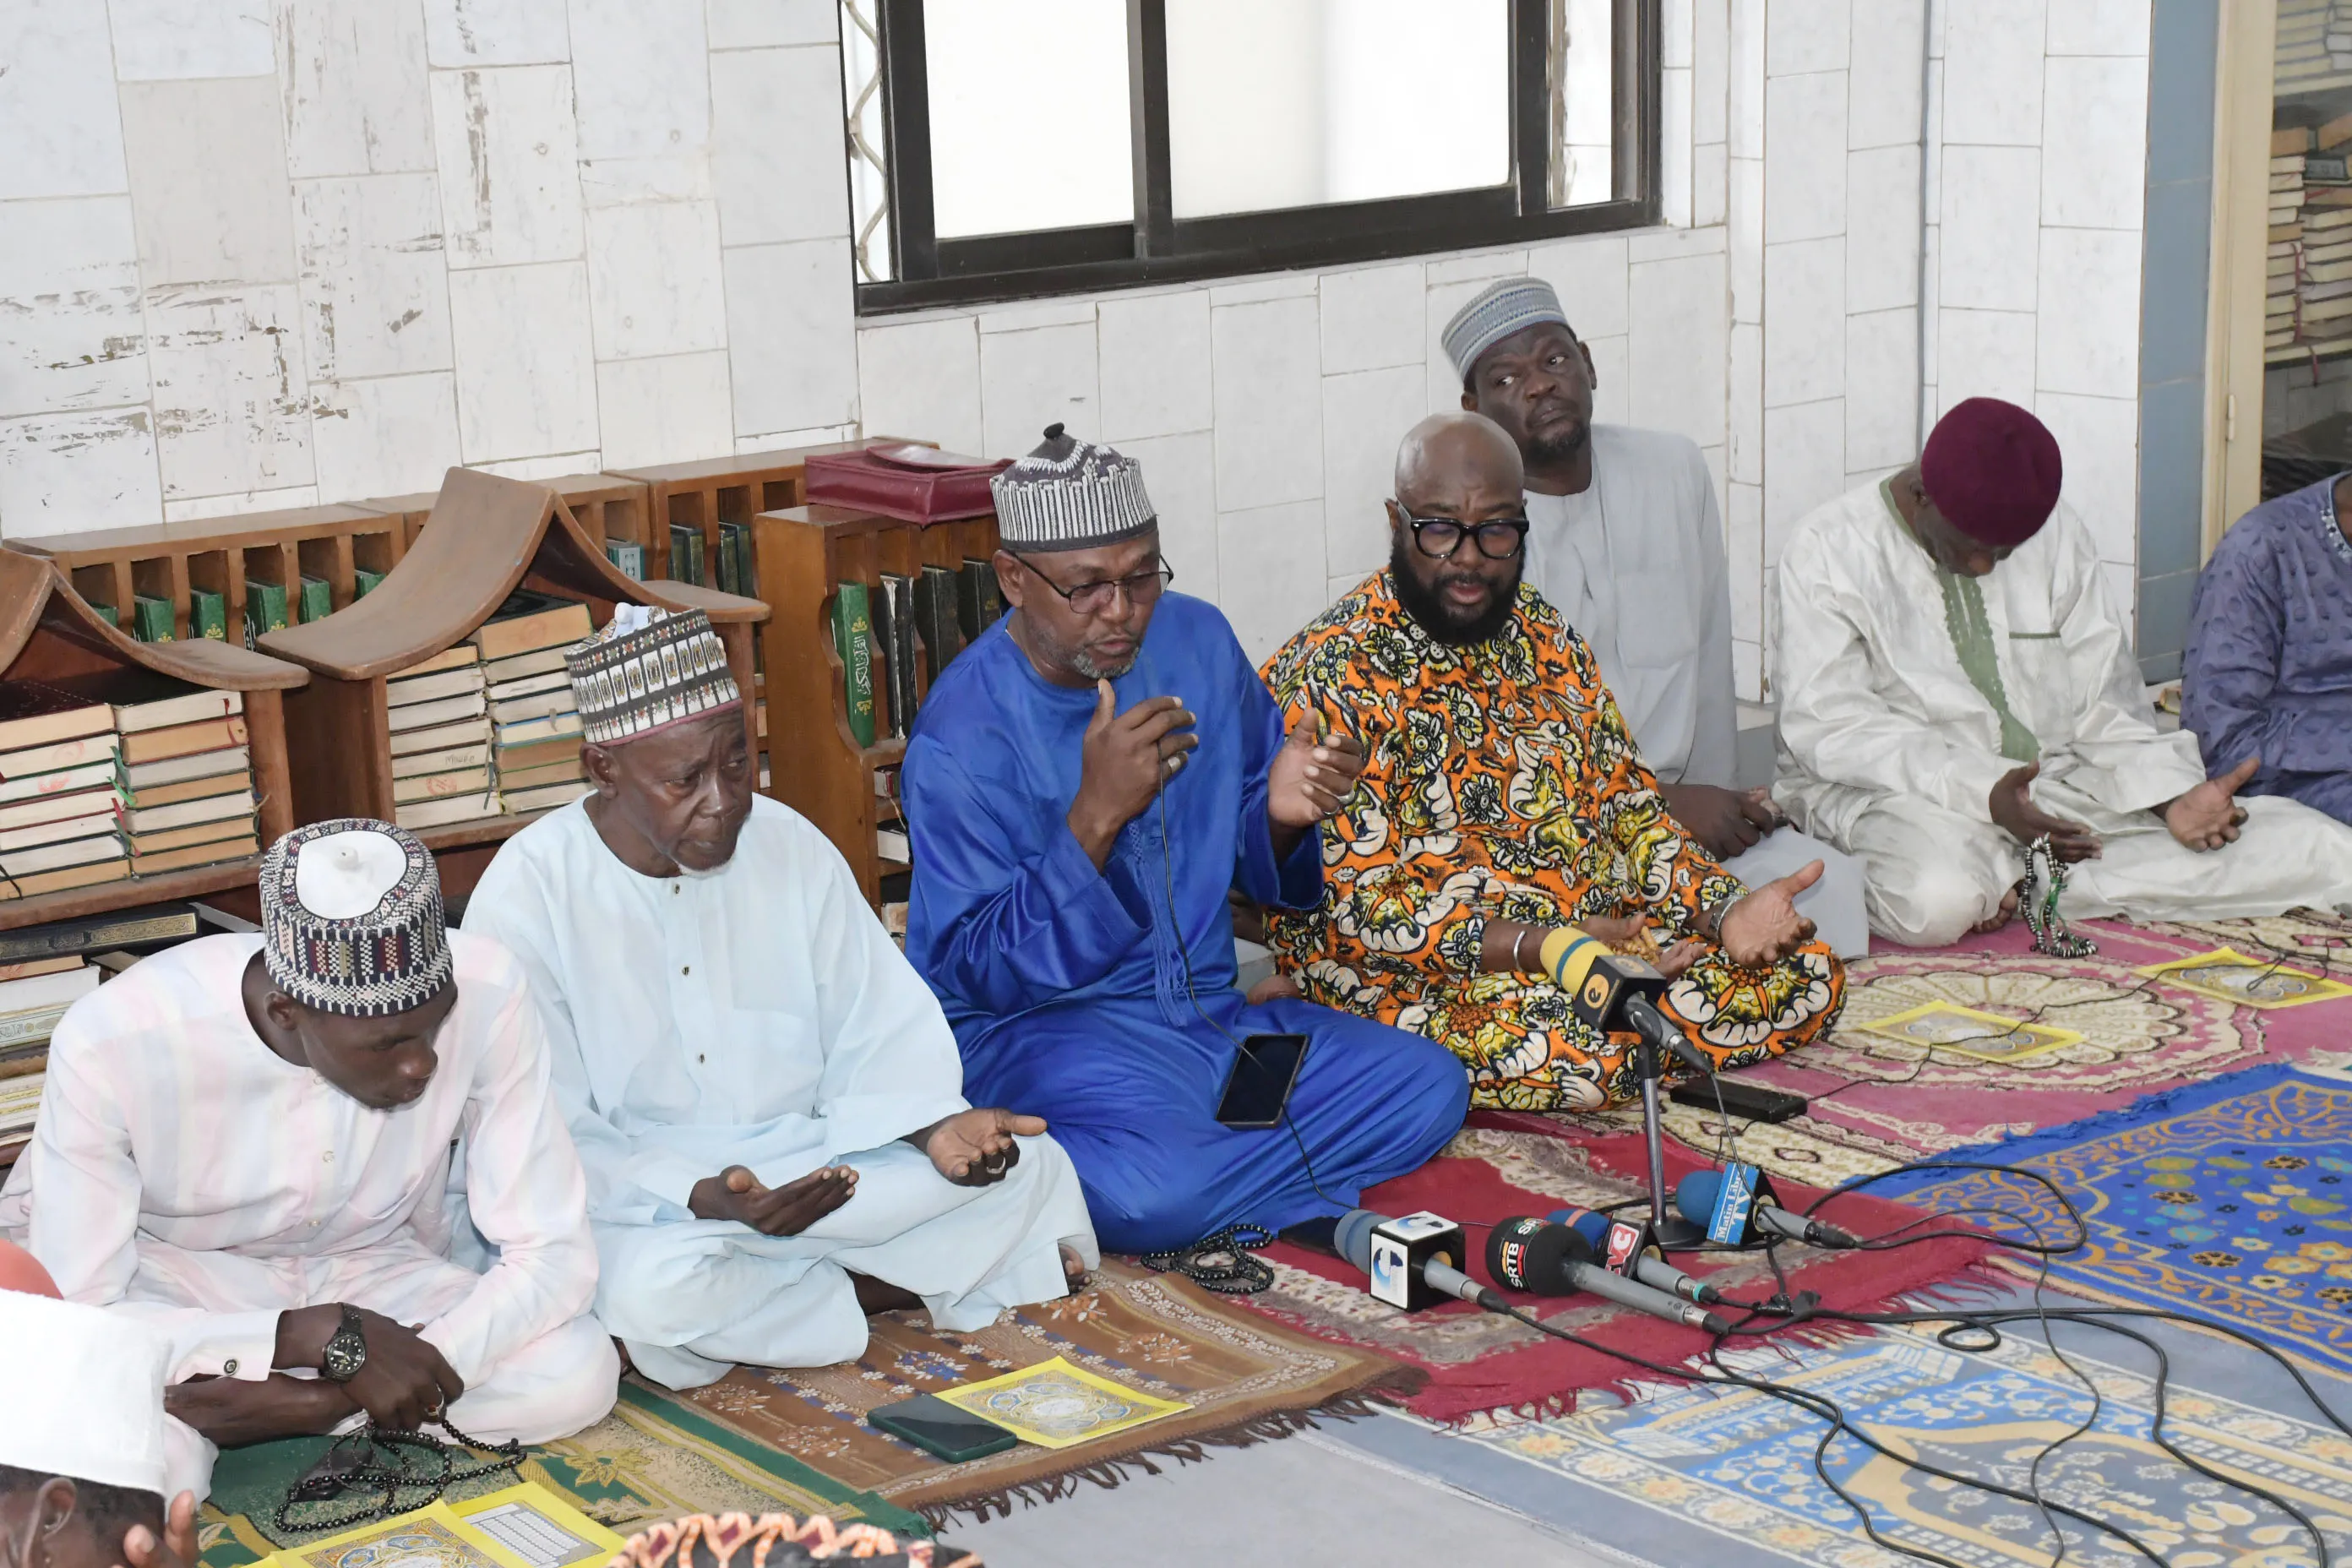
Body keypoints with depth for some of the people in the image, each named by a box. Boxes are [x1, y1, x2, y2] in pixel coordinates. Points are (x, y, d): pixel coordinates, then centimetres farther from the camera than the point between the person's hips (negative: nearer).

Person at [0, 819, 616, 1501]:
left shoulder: (484, 993, -26)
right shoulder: (114, 1043, -30)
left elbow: (554, 1253, -20)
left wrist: (420, 1367, -37)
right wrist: (329, 1338, -35)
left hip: (370, 1272, 4)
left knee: (580, 1373, -25)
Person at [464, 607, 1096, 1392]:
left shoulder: (792, 848, 1)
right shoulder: (528, 895, -13)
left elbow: (880, 1036, 4)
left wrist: (936, 1125, -19)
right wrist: (700, 1199, -32)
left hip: (808, 1166, 3)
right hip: (636, 1199, -3)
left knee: (1031, 1164, -13)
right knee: (655, 1288, -39)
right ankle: (877, 1288, -13)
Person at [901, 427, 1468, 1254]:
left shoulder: (1197, 641, 3)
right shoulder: (962, 736, -15)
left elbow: (1253, 870, 14)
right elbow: (979, 972, -18)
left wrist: (1282, 813, -12)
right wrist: (1096, 816, -29)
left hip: (1208, 1009, 8)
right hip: (1043, 1024, -8)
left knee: (1429, 1088, -12)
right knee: (1153, 1187, -39)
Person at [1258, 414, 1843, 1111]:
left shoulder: (1543, 636, 10)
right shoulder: (1330, 675, -14)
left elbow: (1627, 805, 12)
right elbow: (1355, 903, -18)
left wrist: (1726, 908, -7)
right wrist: (1535, 948, -28)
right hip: (1412, 975, -8)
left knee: (1808, 976, -3)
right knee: (1581, 1052, -36)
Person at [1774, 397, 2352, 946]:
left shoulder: (2055, 536, 11)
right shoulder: (1829, 549, -4)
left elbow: (2103, 701, 10)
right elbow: (1828, 727, -13)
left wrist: (2172, 795, -10)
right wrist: (1982, 793, -25)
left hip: (2056, 780, 6)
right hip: (1898, 791, -6)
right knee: (1939, 899, -44)